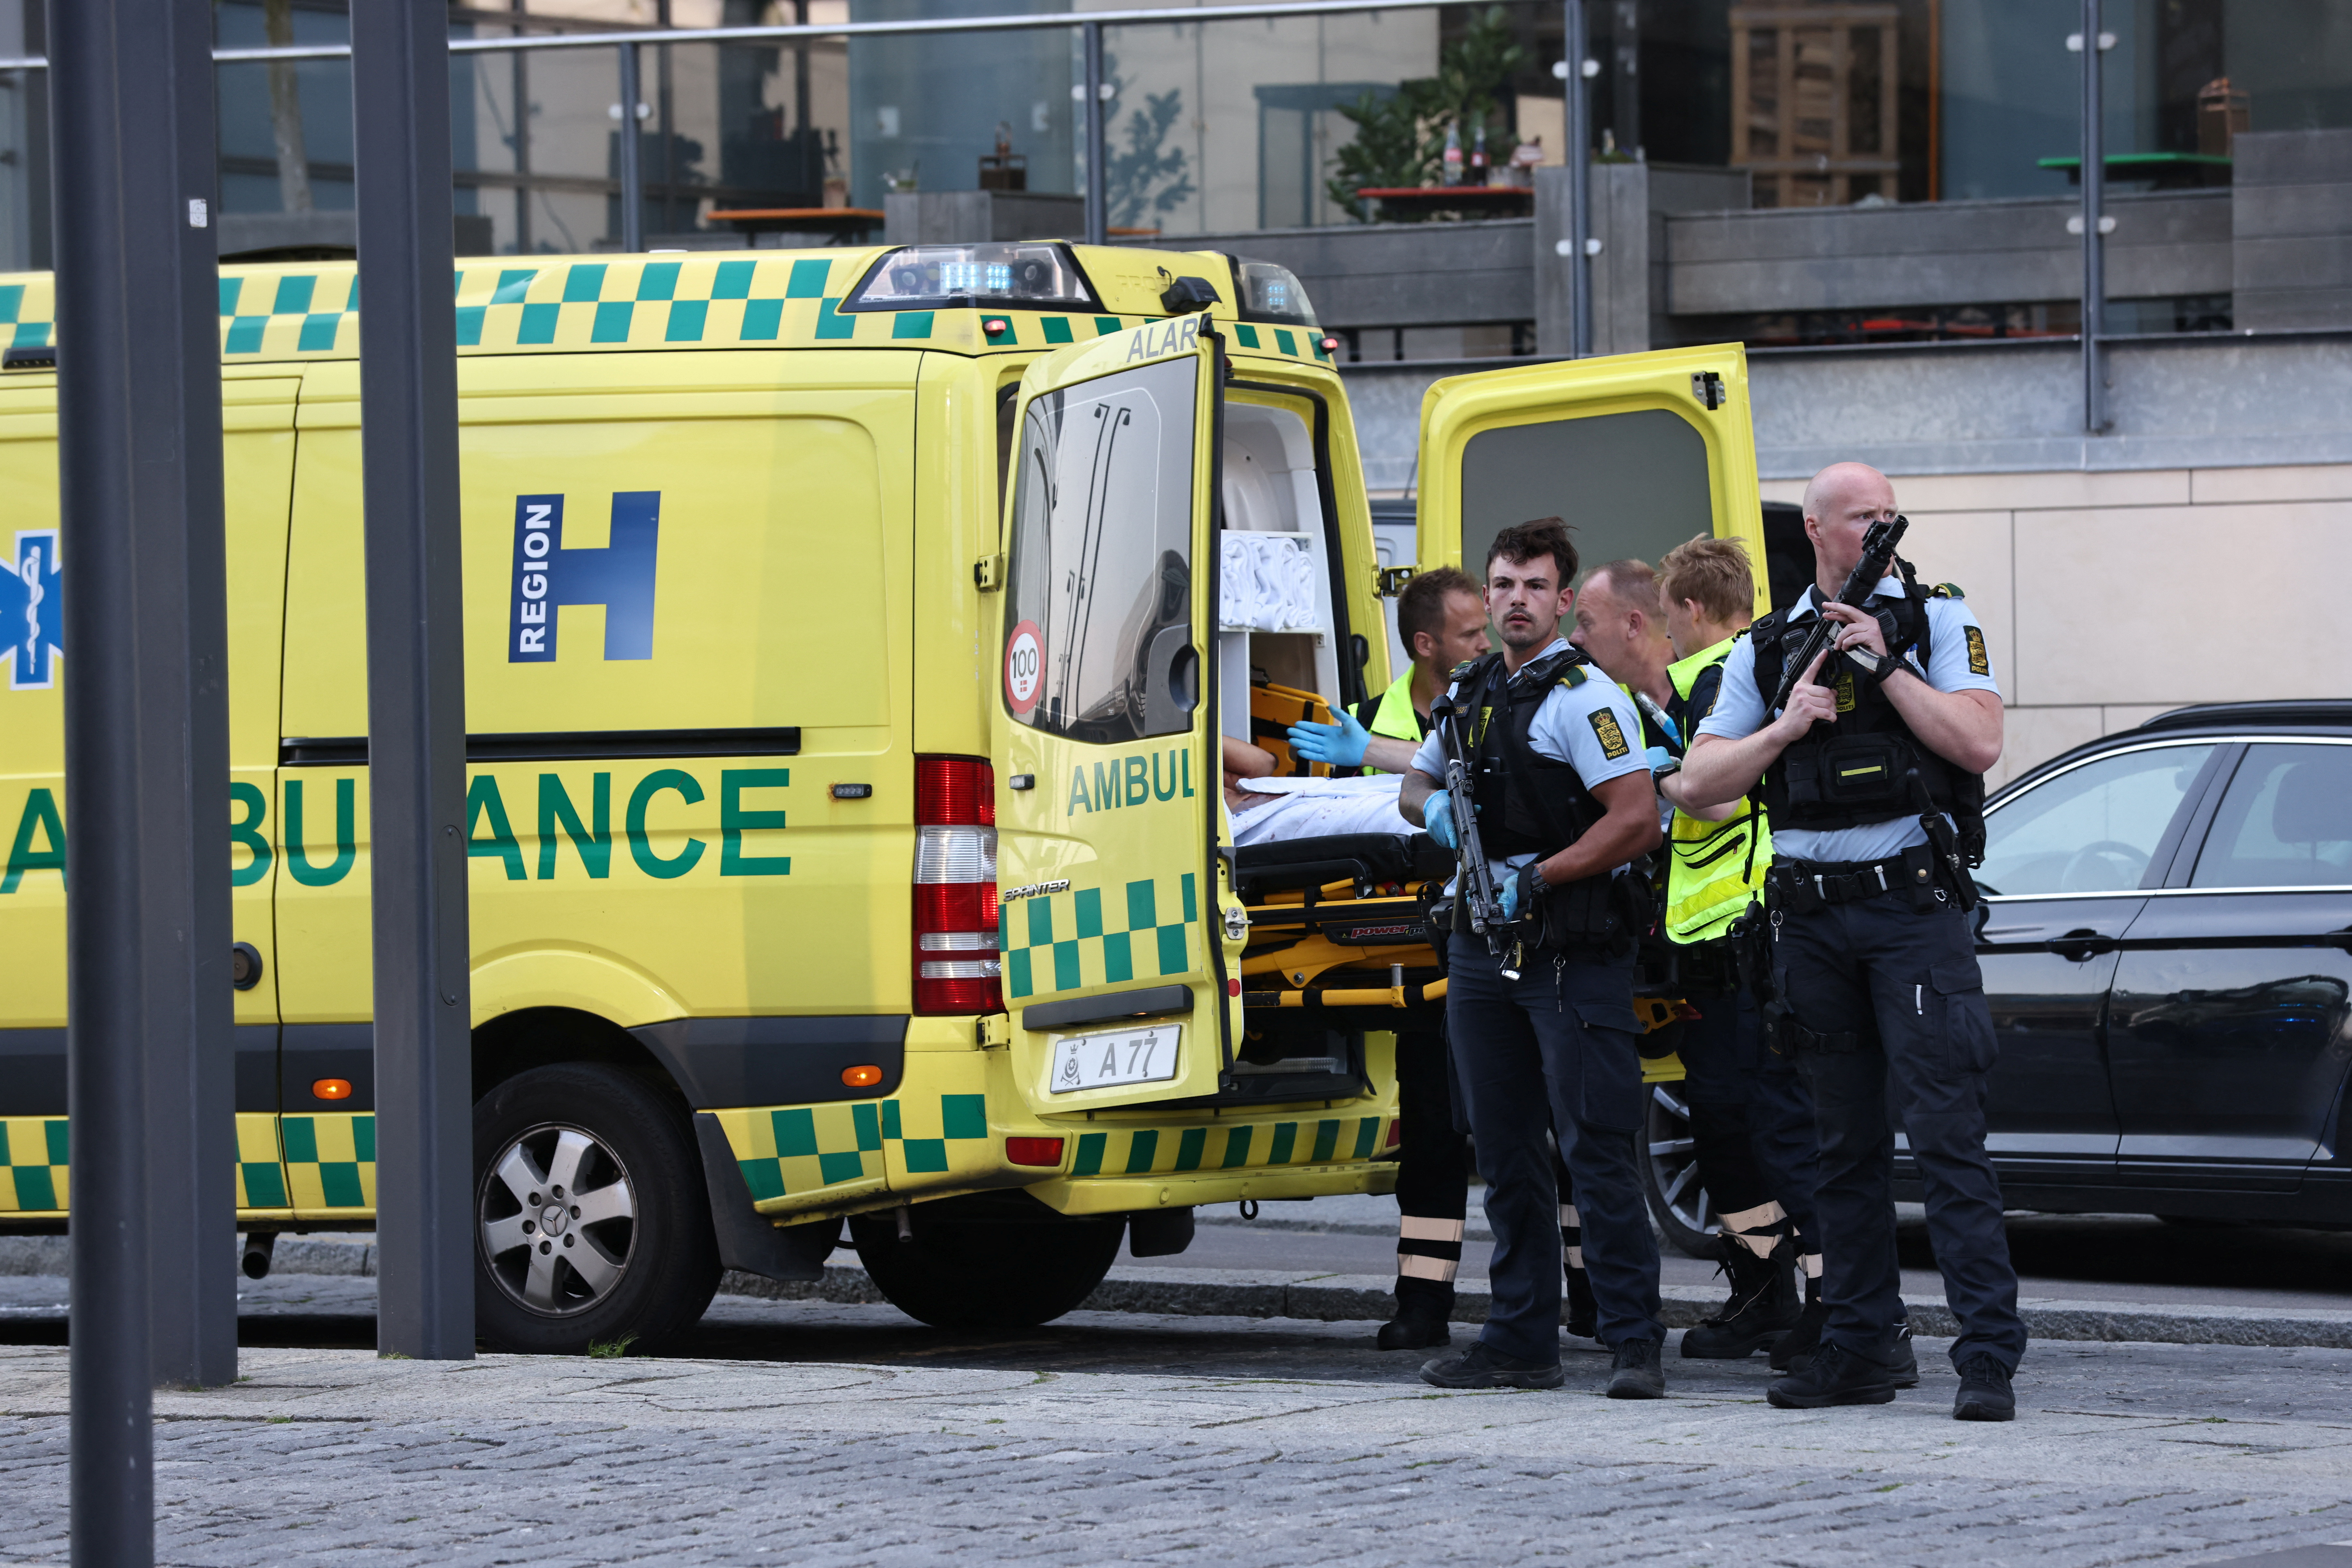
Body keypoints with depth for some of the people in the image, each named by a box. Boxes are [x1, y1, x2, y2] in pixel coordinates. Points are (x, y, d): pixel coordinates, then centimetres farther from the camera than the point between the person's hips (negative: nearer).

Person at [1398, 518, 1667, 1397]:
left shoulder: (1583, 698, -9)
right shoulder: (1469, 695, 15)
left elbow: (1638, 821, -17)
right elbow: (1416, 780, 29)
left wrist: (1534, 879, -16)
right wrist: (1432, 806, 5)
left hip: (1572, 951, -8)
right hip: (1481, 948, 8)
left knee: (1597, 1152, -9)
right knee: (1505, 1153, 10)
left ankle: (1634, 1345, -7)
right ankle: (1521, 1342, 16)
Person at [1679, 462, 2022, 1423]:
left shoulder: (1935, 623, 4)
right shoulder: (1766, 650, 13)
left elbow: (1980, 742, -9)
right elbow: (1699, 785, 8)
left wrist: (1884, 663, -12)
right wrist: (1786, 727, -6)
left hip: (1914, 909, -4)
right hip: (1811, 917, 4)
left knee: (1946, 1134, -11)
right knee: (1845, 1144, 9)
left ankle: (1989, 1358, -14)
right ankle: (1861, 1350, 14)